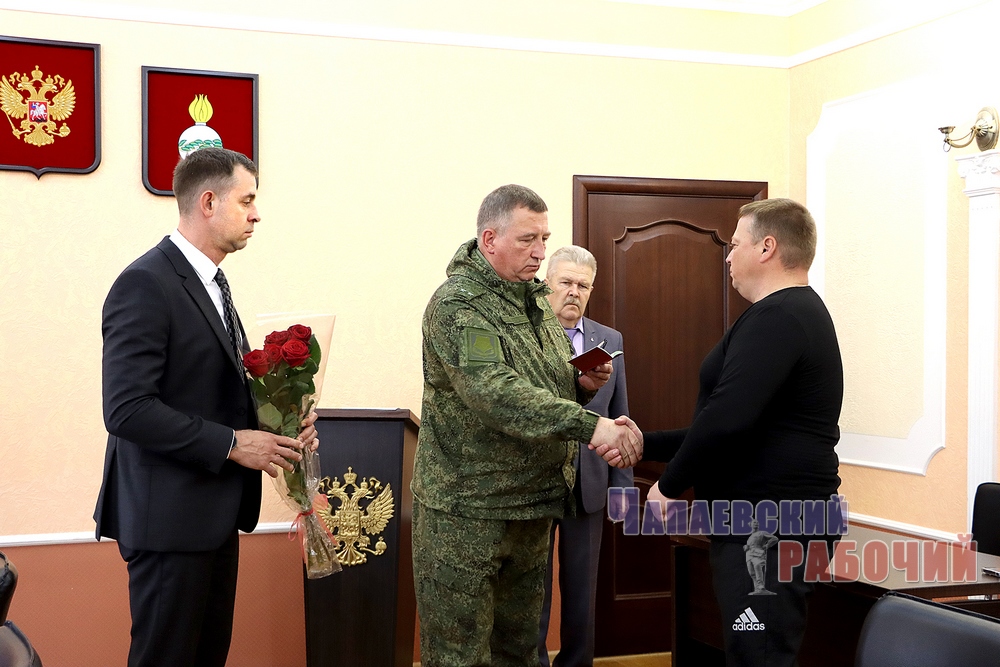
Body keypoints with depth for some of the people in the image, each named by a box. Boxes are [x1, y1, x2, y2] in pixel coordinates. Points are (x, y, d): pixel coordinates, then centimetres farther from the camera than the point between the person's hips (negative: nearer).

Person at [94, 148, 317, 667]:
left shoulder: (210, 281, 13)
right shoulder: (145, 284, -17)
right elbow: (127, 409, -23)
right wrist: (232, 444, -20)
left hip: (216, 508, 9)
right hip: (170, 513, -9)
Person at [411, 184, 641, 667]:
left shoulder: (536, 299, 13)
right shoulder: (456, 304, -14)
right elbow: (493, 391, -29)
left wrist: (582, 384, 0)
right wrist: (589, 424, -36)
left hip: (533, 507, 8)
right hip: (467, 511, -8)